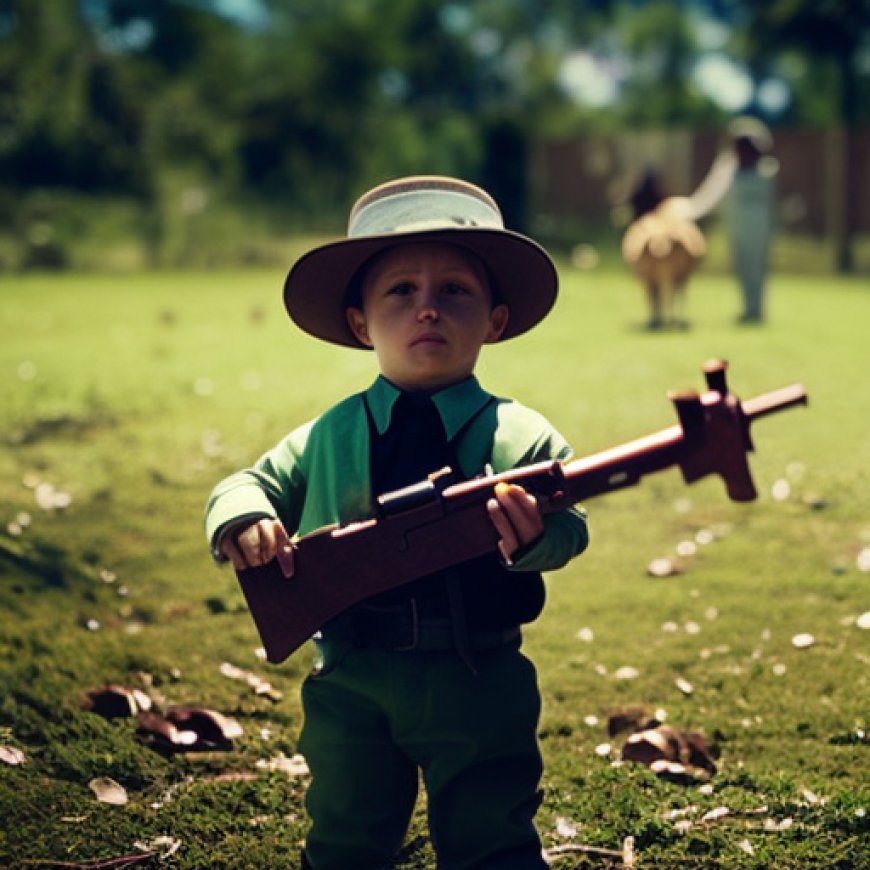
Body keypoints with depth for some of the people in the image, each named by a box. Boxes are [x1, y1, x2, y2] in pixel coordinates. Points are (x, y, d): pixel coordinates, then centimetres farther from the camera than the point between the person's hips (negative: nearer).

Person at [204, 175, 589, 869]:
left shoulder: (523, 436, -6)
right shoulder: (328, 437, 0)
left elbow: (571, 530, -12)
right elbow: (251, 484, 9)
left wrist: (535, 535, -35)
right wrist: (241, 520, -14)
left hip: (478, 683, -2)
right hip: (351, 685, 2)